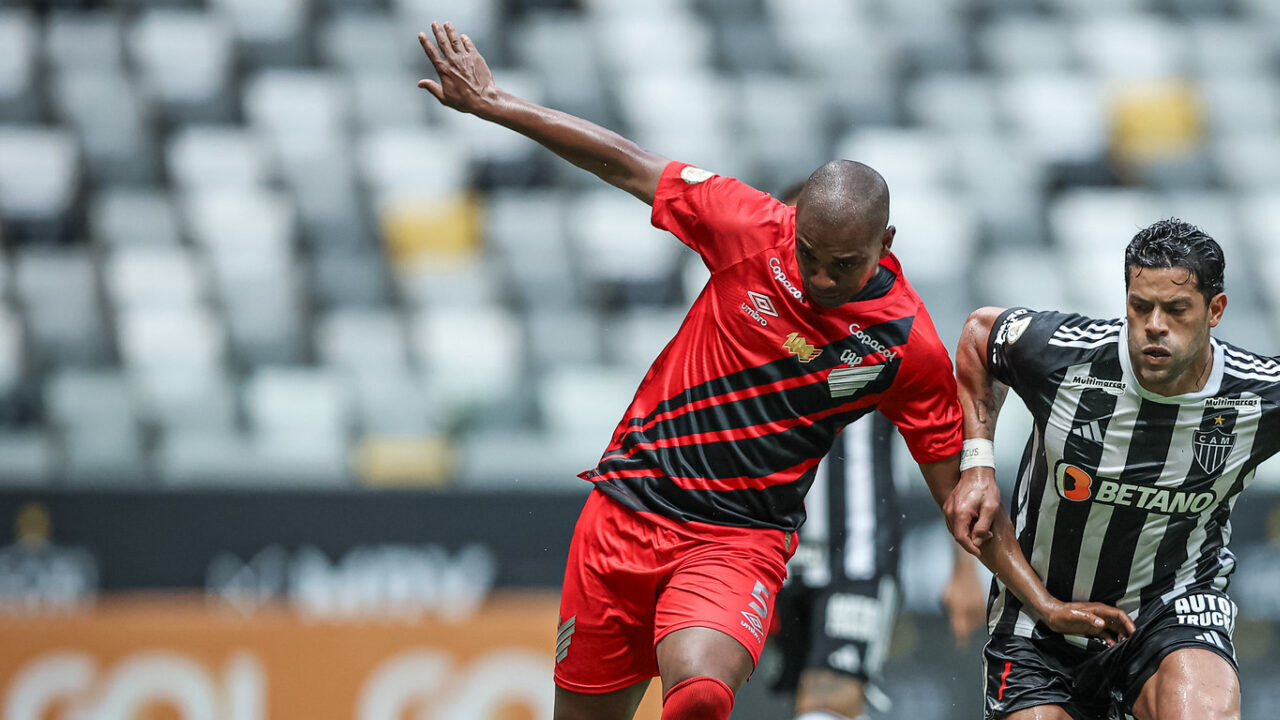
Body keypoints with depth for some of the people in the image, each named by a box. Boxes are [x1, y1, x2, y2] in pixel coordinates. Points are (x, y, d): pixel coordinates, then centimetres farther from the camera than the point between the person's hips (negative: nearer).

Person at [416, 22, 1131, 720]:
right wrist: (493, 102, 7)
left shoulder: (910, 346, -9)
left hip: (740, 543, -2)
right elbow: (627, 164, 3)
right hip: (625, 516, 2)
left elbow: (960, 491, 1)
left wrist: (1046, 603, -2)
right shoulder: (751, 228, -8)